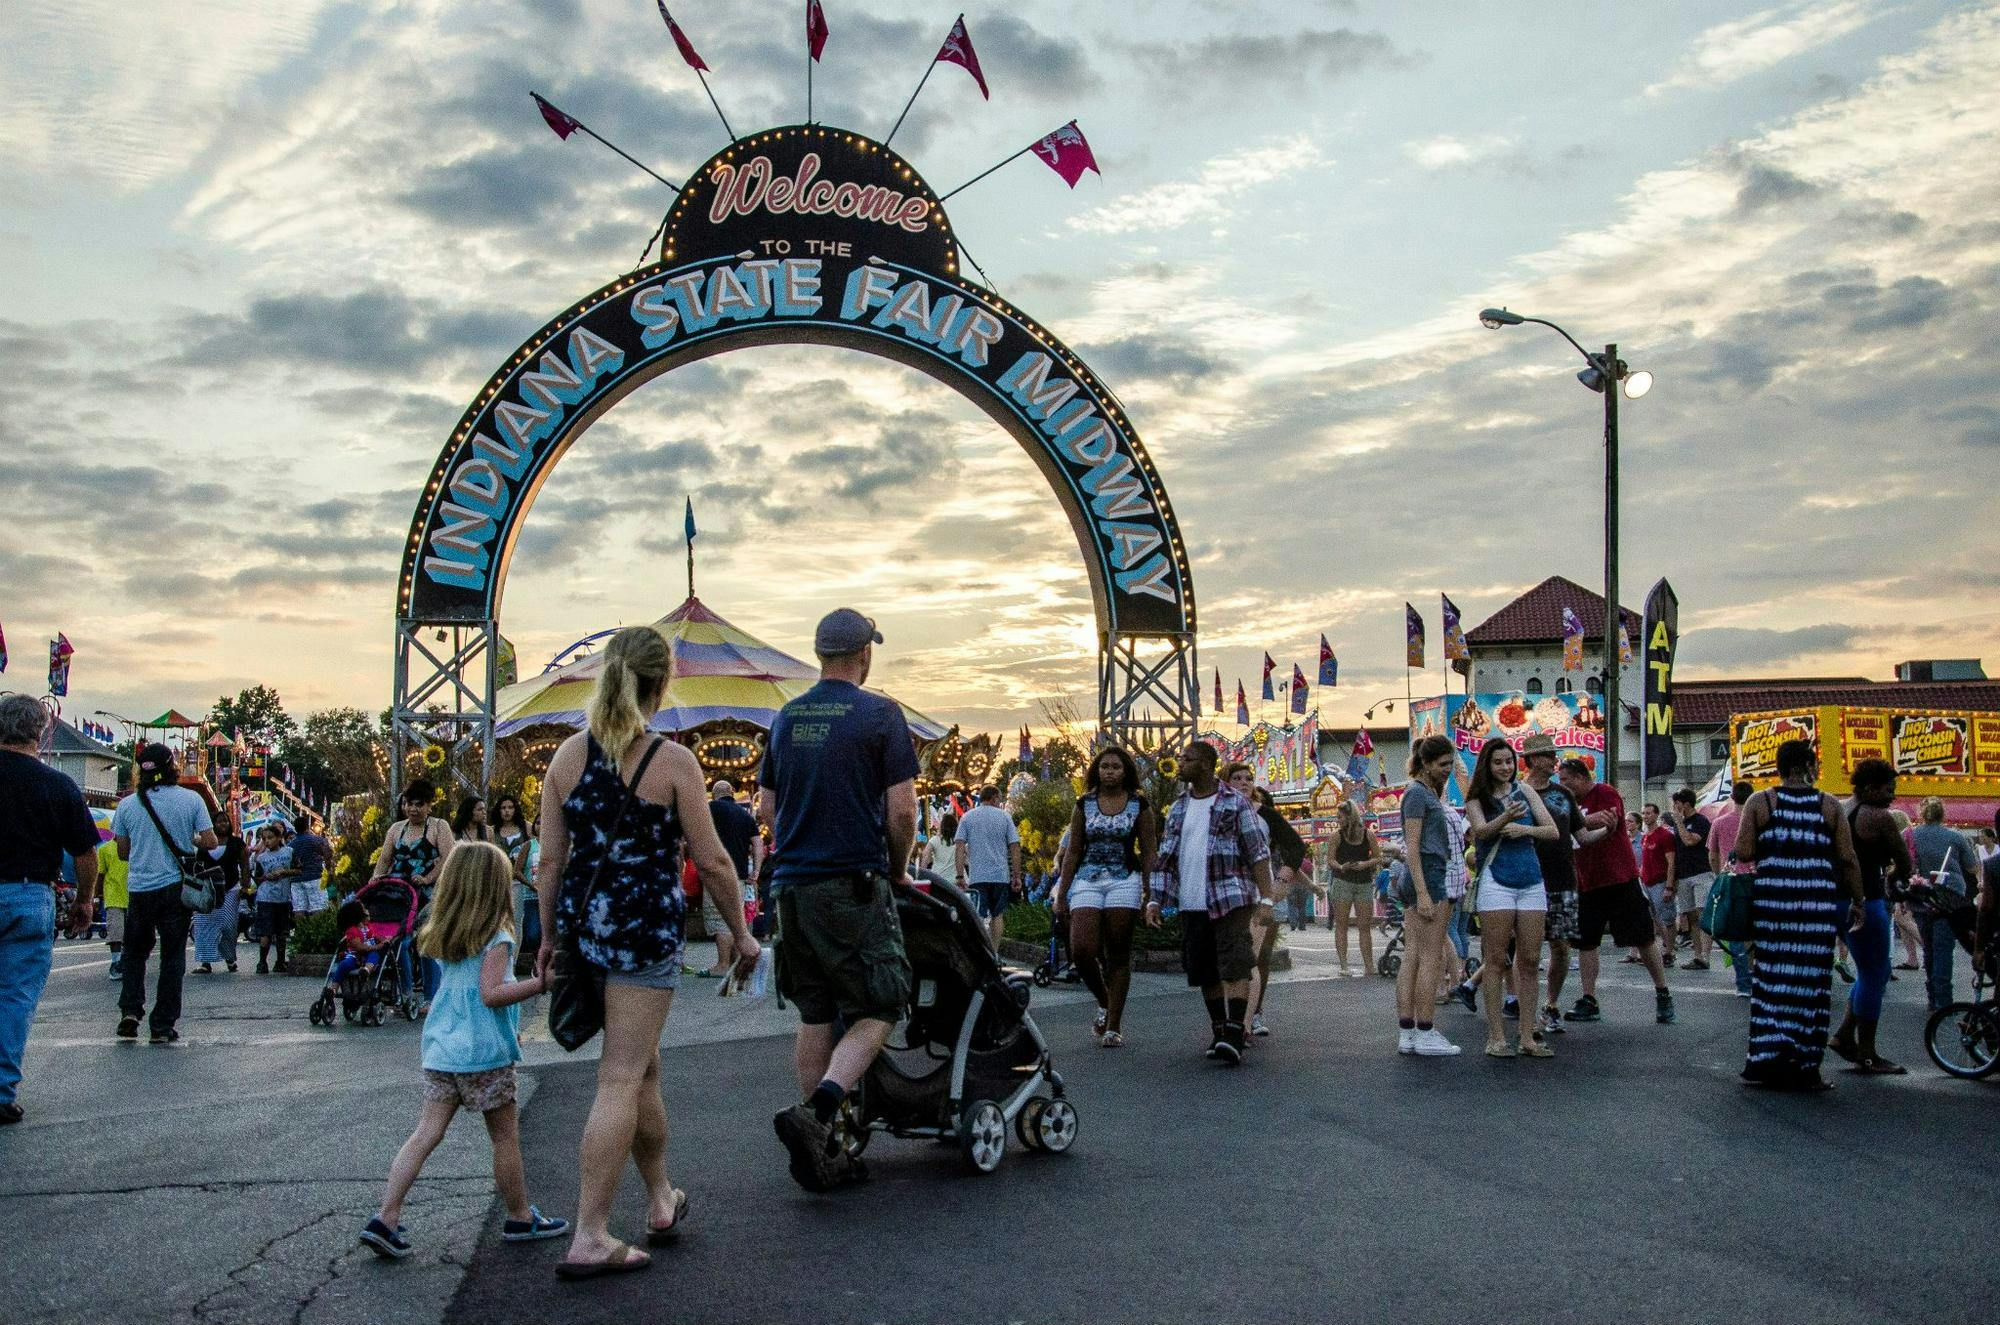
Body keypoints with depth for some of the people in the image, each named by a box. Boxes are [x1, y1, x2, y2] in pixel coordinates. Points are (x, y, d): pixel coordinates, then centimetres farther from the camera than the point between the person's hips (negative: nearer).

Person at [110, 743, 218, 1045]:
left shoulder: (127, 805, 0)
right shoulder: (191, 799, -5)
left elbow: (122, 850, 7)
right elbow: (211, 843, -7)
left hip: (138, 889, 1)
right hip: (176, 887, -1)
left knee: (135, 951, 20)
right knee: (172, 957, 5)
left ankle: (129, 1010, 5)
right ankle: (163, 1026, 6)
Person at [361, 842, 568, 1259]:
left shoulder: (446, 936, 10)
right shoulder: (495, 938, -13)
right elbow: (490, 993, -22)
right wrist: (540, 982, -23)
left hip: (440, 1049, 7)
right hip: (484, 1053, -7)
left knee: (427, 1131, 6)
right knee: (506, 1136, 7)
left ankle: (386, 1218, -2)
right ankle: (520, 1219, 19)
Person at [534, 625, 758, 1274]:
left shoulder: (568, 755, 2)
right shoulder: (673, 762, -10)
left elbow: (551, 862, 4)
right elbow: (712, 861, -7)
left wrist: (550, 938, 15)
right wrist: (741, 934, 4)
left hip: (583, 922, 6)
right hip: (646, 925, -6)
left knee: (642, 1066, 21)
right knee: (621, 1079, -1)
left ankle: (662, 1202, 35)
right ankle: (589, 1240, -1)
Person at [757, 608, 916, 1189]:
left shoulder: (786, 717, 11)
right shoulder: (880, 714, -7)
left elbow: (766, 809, 16)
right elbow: (901, 812, -10)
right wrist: (897, 869, 6)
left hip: (791, 884, 6)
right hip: (854, 885, -6)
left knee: (815, 1019, 12)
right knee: (878, 1012, 2)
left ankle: (823, 1154, 16)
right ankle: (815, 1114, -18)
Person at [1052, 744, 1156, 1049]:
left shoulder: (1139, 805, 4)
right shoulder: (1084, 805, 9)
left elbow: (1149, 852, 4)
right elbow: (1072, 852, 11)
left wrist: (1150, 894, -2)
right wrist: (1061, 895, 7)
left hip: (1124, 882, -2)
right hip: (1087, 882, 2)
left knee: (1118, 955, 0)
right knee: (1081, 951, -11)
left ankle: (1114, 1025, 8)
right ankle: (1104, 1003, 16)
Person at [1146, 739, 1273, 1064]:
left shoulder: (1235, 804, -2)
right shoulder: (1178, 808, 14)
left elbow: (1259, 852, -4)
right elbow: (1165, 858, 14)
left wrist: (1266, 898, -12)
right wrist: (1155, 901, 6)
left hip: (1231, 899, -5)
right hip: (1191, 904, 5)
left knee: (1234, 964, -14)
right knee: (1205, 971, 8)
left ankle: (1234, 1034, -19)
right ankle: (1219, 1031, 18)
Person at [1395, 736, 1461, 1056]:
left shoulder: (1427, 792, 21)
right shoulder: (1417, 793, -9)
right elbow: (1412, 847, -16)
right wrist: (1424, 894, -21)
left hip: (1418, 880, 10)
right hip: (1428, 876, -10)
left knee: (1412, 956, 5)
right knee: (1431, 958, -7)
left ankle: (1406, 1033, 5)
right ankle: (1424, 1034, -5)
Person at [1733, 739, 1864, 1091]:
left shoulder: (1760, 802, 2)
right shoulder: (1829, 805, 3)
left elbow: (1743, 852, -4)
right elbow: (1848, 860, 1)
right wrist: (1857, 902, 10)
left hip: (1772, 902, 0)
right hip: (1819, 905, 0)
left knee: (1771, 978, 6)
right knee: (1811, 981, 5)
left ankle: (1767, 1061, 7)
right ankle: (1804, 1068, 9)